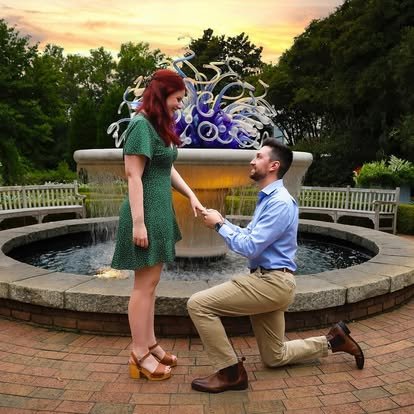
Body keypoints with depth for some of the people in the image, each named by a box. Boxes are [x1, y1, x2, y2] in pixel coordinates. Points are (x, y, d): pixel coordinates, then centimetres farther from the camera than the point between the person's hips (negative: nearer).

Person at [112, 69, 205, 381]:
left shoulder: (159, 126, 15)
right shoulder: (141, 125, -13)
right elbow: (133, 177, -18)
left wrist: (191, 195, 6)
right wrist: (138, 222, -21)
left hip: (160, 211, 9)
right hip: (146, 213, -9)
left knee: (151, 283, 14)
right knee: (145, 284, -1)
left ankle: (149, 344, 27)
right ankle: (139, 355, 14)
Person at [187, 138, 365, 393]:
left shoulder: (280, 202, -18)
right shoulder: (268, 198, 15)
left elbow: (250, 247, -21)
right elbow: (250, 237, 17)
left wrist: (219, 225, -11)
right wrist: (222, 221, 4)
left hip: (271, 282, -10)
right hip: (268, 281, 10)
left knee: (199, 304, -15)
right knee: (275, 357, 20)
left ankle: (231, 372, -5)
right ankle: (332, 340, 28)